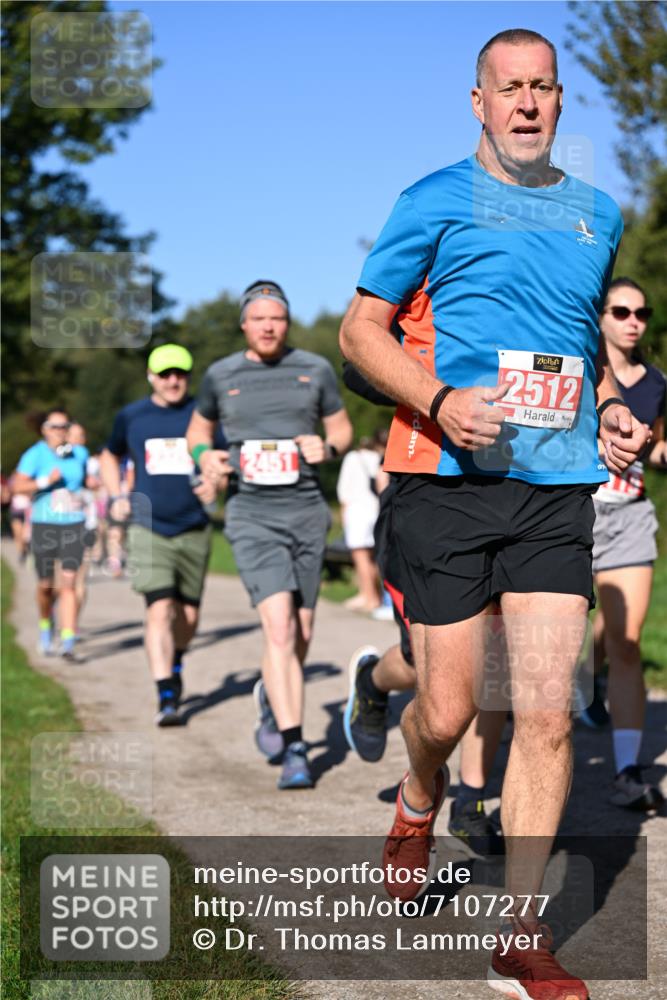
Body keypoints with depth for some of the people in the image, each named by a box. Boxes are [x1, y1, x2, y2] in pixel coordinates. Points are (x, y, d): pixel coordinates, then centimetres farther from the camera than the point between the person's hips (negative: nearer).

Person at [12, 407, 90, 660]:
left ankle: (68, 643, -12)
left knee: (69, 583, -10)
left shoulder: (79, 454, 8)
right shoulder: (35, 454, -3)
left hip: (74, 525, 1)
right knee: (45, 585, 8)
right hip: (44, 525, -1)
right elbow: (18, 486, -12)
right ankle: (46, 629, 36)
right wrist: (45, 481, -22)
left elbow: (88, 479, 26)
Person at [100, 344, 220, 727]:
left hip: (194, 530, 1)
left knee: (188, 615, 10)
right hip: (149, 529, -1)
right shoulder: (131, 417, 5)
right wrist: (117, 497, 9)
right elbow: (110, 457, 23)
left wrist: (216, 485, -17)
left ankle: (175, 664, 41)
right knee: (160, 610, -15)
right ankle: (167, 698, -15)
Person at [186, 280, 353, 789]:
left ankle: (271, 700, 41)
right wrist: (204, 456, -1)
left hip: (307, 512, 3)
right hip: (252, 517, -2)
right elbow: (199, 427, 21)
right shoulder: (221, 376, 5)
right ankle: (295, 749, -17)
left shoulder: (315, 369, 6)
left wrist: (328, 448, -7)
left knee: (301, 634, 10)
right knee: (280, 628, -18)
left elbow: (342, 427, 15)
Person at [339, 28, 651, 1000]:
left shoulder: (596, 214, 15)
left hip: (559, 491, 3)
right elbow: (361, 329, 2)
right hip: (450, 484, -3)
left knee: (546, 713, -3)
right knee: (448, 711, 2)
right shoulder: (438, 199, 1)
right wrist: (441, 400, -16)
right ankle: (417, 812, 38)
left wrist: (613, 410, 8)